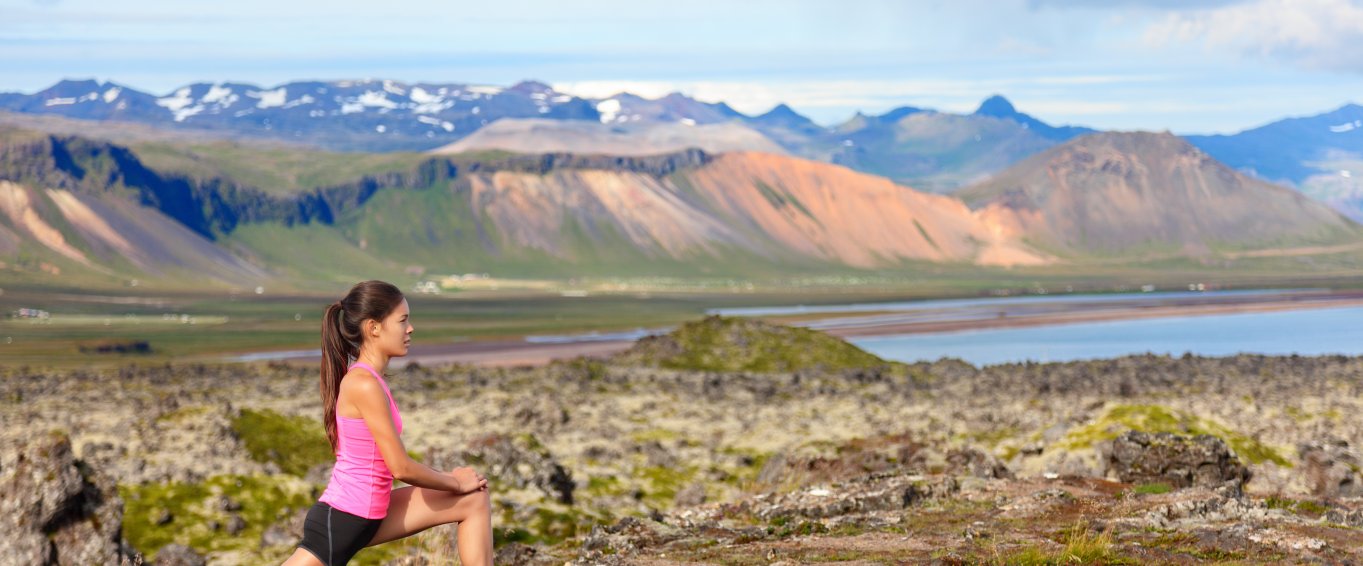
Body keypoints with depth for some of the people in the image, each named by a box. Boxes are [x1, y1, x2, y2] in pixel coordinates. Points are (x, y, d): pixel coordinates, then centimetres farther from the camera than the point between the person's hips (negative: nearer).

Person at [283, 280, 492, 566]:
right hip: (338, 523, -10)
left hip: (367, 517, 10)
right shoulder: (365, 384, -21)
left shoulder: (365, 380, 8)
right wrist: (456, 483, -4)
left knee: (475, 500, 9)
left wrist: (448, 479, 7)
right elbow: (400, 467, -20)